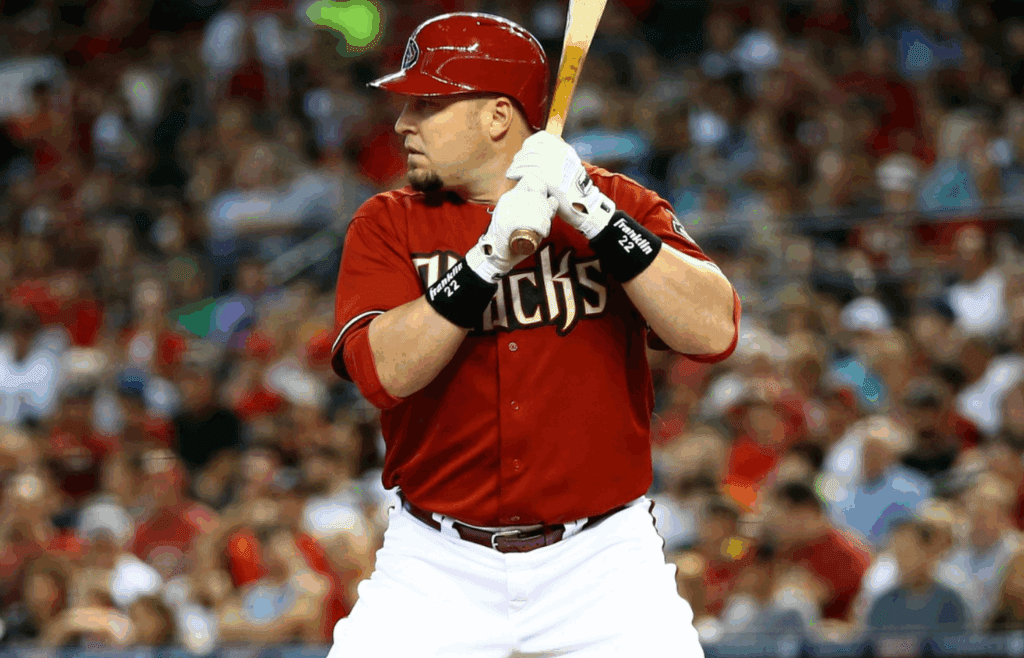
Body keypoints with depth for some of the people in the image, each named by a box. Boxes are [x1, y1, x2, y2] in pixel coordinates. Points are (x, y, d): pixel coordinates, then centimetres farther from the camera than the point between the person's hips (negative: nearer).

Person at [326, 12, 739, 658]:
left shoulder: (617, 203, 1)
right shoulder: (386, 225, 3)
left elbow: (714, 331, -14)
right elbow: (387, 369, -14)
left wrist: (593, 216, -20)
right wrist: (492, 251, -22)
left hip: (602, 557, -1)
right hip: (437, 565, 1)